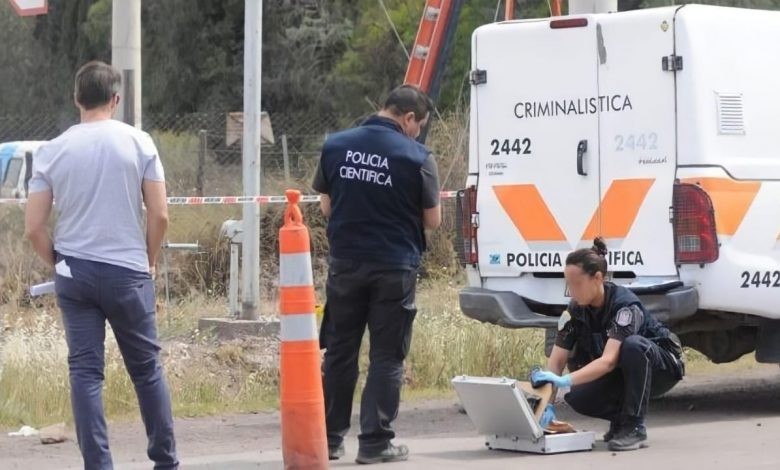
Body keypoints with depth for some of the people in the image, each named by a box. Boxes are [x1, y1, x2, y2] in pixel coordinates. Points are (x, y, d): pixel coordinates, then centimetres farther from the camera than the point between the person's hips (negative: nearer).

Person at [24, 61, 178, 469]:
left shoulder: (52, 151, 1)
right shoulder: (138, 143, -3)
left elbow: (33, 228, -1)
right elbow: (159, 214, -4)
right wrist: (149, 263, 10)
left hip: (73, 272, 1)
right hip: (128, 271, -1)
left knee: (85, 371, 3)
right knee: (146, 368, 11)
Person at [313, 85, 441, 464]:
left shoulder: (335, 146, 1)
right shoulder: (417, 157, -10)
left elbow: (326, 206, 9)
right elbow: (432, 220, -2)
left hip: (345, 264, 3)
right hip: (394, 268, -3)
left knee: (339, 352, 12)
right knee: (386, 356, 4)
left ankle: (329, 438, 16)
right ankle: (375, 442, 3)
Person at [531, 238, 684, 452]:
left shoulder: (624, 304, -30)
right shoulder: (575, 311, -12)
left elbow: (609, 361, -40)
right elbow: (557, 360, -13)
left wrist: (565, 381, -52)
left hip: (661, 366, -5)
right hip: (624, 375, 5)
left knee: (632, 345, -38)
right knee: (577, 397, -23)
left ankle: (634, 427, -27)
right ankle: (620, 418, 6)